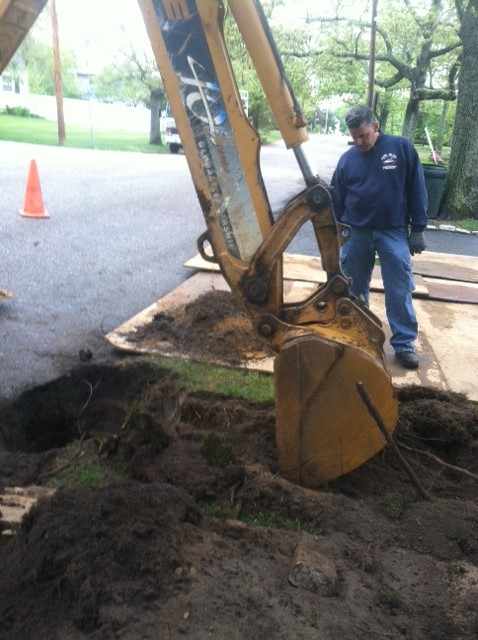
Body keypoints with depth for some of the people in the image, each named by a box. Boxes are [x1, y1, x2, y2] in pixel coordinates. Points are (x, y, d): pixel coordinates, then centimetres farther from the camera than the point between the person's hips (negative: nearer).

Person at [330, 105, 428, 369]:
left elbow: (417, 190, -2)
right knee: (354, 289, 11)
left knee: (399, 291, -1)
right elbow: (337, 201, 7)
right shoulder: (347, 159, 1)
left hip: (394, 232, -2)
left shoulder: (402, 148, -5)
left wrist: (418, 229, -5)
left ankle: (404, 344, 10)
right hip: (356, 233, 2)